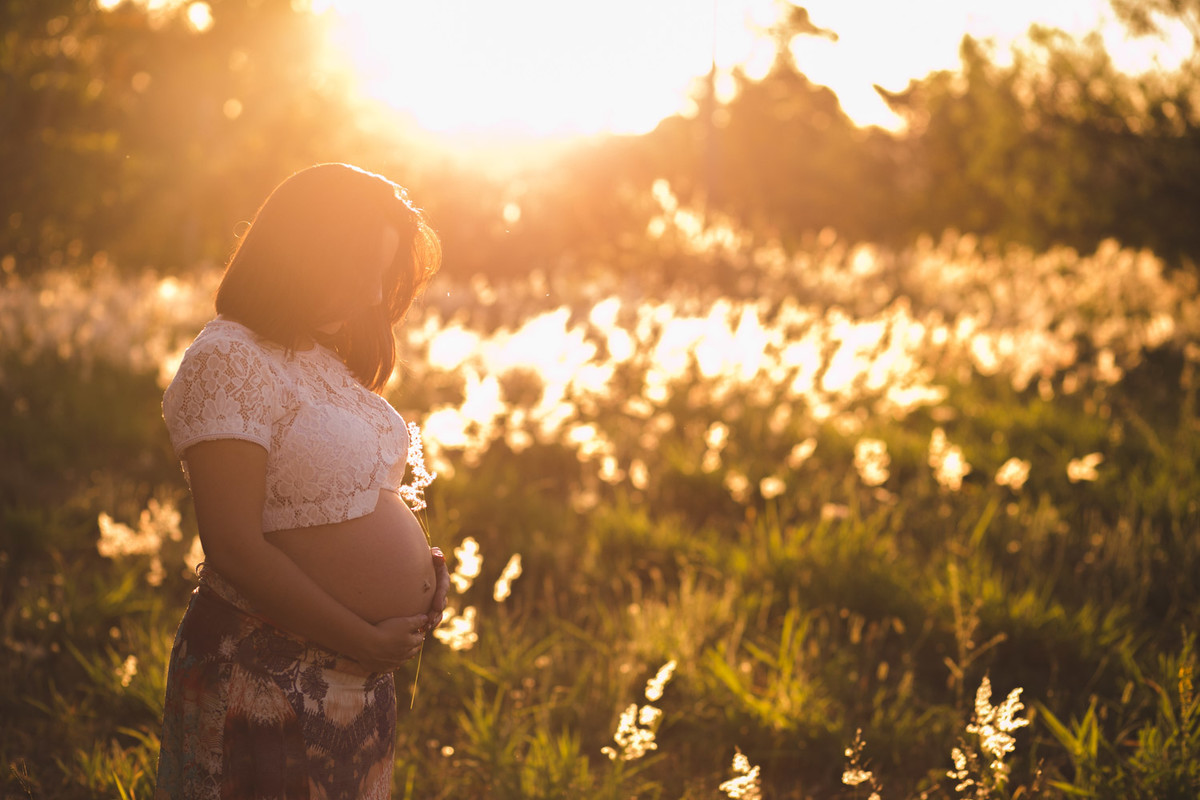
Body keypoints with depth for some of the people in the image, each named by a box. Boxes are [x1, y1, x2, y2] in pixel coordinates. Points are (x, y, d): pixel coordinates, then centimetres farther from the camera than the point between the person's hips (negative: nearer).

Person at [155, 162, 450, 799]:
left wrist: (419, 563, 4)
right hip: (268, 685, -9)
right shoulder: (228, 361, -16)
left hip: (359, 676, 9)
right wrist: (365, 641, -17)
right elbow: (235, 549, -22)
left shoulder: (325, 358, 13)